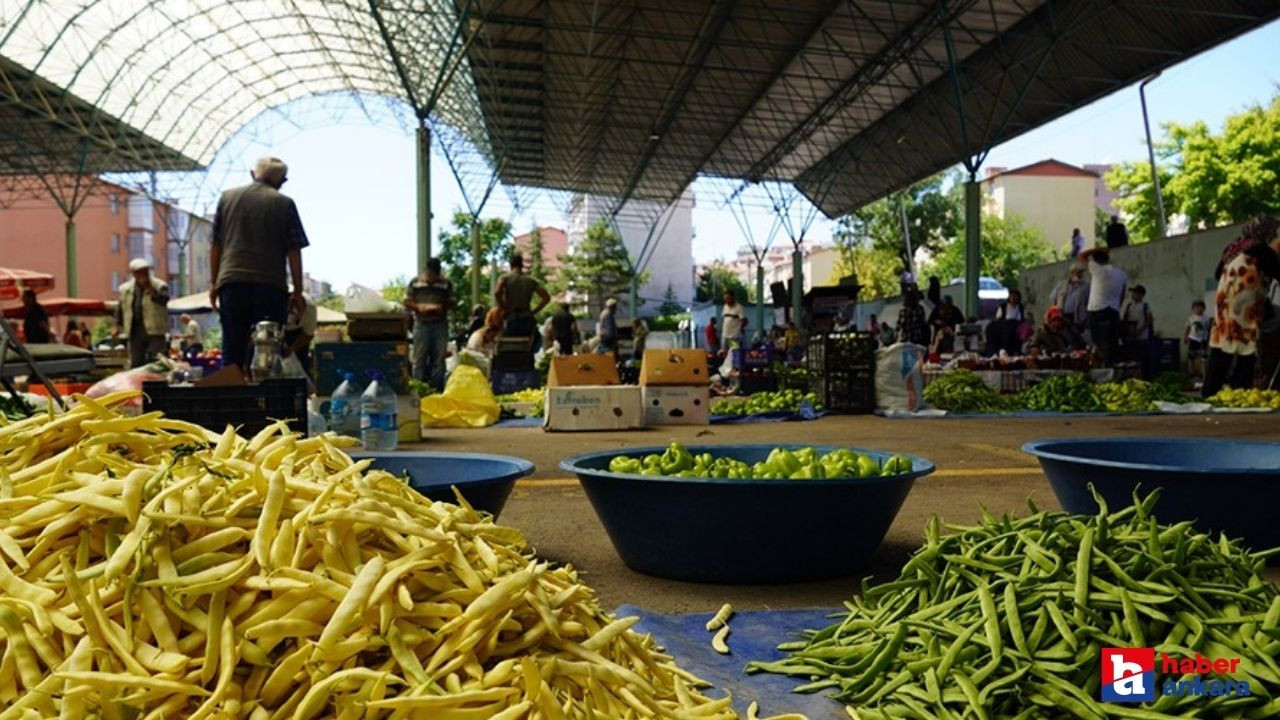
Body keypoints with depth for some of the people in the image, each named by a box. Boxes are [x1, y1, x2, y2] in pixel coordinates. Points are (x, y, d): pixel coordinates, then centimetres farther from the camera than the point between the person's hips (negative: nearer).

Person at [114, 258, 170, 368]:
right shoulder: (125, 288, 11)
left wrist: (150, 288, -28)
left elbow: (164, 299, -23)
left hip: (155, 331, -4)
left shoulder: (160, 286, -4)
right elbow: (120, 308, 19)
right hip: (135, 332, 4)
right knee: (136, 362, 7)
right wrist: (118, 327, 15)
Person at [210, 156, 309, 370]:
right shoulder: (284, 204, 3)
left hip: (232, 282, 3)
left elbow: (216, 245, 13)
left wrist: (214, 283, 19)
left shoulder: (227, 197, 12)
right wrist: (298, 292, 4)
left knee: (232, 354, 6)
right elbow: (294, 252, 0)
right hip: (271, 285, -2)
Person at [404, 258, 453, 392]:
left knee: (439, 359, 4)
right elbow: (407, 302, 4)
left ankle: (437, 389, 10)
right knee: (419, 359, 1)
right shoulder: (415, 282, 3)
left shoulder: (446, 283, 4)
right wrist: (419, 307, -15)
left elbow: (451, 303, 7)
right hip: (421, 324, -1)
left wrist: (442, 307, -14)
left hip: (440, 324, 1)